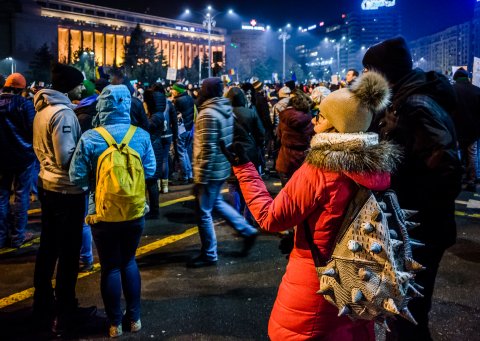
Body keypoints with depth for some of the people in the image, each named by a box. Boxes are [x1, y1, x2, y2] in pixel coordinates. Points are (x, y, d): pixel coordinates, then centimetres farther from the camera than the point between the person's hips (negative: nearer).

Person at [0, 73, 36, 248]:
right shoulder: (24, 104, -13)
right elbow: (34, 128, -15)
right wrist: (32, 147, 3)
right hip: (23, 155, -4)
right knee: (21, 195, 5)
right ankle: (17, 236, 9)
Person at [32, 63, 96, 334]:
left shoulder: (42, 109, 9)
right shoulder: (63, 113, -20)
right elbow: (67, 158, -24)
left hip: (47, 184, 9)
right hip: (67, 190, -9)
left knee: (49, 246, 19)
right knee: (68, 252, 2)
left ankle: (43, 303, 33)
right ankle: (65, 315, 12)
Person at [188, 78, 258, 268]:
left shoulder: (208, 113, -20)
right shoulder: (226, 110, 7)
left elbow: (207, 150, -23)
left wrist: (200, 179, -19)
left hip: (211, 170, -9)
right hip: (223, 167, 9)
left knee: (203, 212, 4)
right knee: (216, 202, 26)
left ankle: (209, 255, 16)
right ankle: (247, 231, 28)